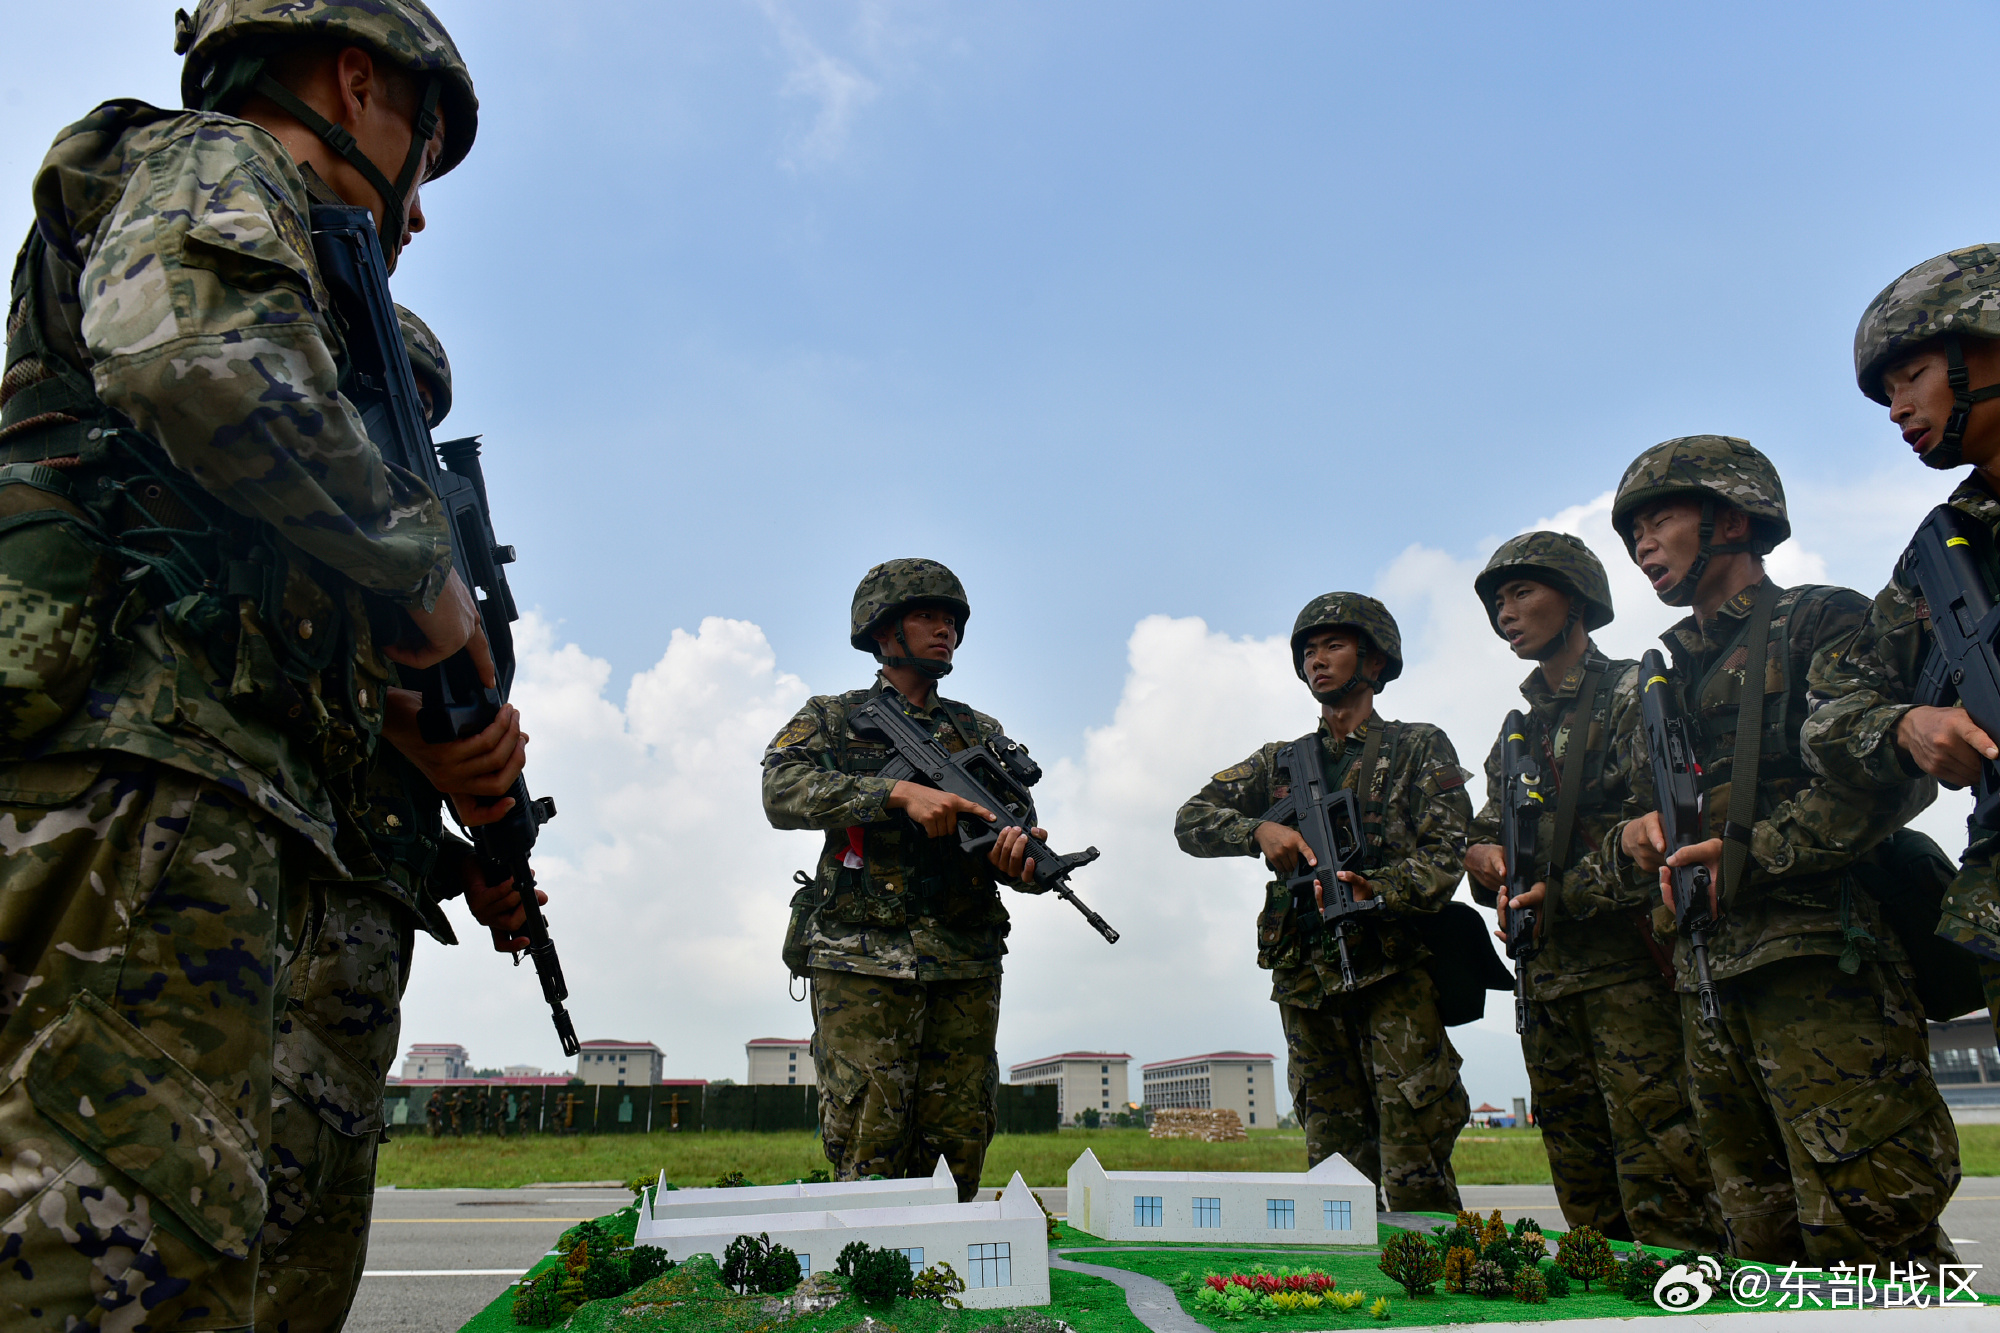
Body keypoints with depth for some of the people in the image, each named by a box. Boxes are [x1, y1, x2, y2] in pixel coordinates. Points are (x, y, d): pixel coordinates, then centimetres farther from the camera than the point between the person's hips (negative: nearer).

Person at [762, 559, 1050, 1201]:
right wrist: (899, 793, -21)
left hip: (967, 968, 3)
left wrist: (1022, 854, -16)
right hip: (864, 962, -3)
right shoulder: (831, 718, 9)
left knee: (958, 1152, 5)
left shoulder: (982, 733, 18)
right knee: (868, 1150, -5)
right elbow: (782, 793, -10)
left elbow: (1016, 824, 10)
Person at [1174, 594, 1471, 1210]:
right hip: (1306, 980, 4)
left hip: (1394, 972, -3)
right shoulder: (1280, 762, 18)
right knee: (1335, 1169, 6)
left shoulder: (1421, 748, 8)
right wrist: (1259, 830, -11)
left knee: (1414, 1181, -9)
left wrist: (1375, 889, -22)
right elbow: (1191, 821, 9)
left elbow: (1448, 854, -3)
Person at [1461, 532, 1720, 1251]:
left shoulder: (1633, 693, 0)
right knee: (1586, 1203, 10)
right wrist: (1482, 857, 0)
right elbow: (1488, 834, 24)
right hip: (1546, 975, 7)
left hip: (1627, 963, -7)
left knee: (1659, 1181, -10)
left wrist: (1560, 893, -14)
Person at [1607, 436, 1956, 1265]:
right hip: (1707, 981, 7)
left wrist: (1753, 856, -13)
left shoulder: (1823, 623, 4)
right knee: (1766, 1250, 9)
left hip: (1818, 961, -7)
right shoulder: (1668, 678, 24)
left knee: (1866, 1238, -11)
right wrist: (1639, 832, 6)